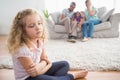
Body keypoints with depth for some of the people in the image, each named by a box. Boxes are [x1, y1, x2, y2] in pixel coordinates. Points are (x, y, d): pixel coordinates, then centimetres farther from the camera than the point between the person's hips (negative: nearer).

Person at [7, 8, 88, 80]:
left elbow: (44, 59, 0)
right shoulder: (21, 49, -30)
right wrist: (49, 64, -14)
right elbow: (33, 73, -24)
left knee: (65, 64, 14)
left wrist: (41, 65, -21)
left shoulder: (39, 40, -8)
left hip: (38, 72, 8)